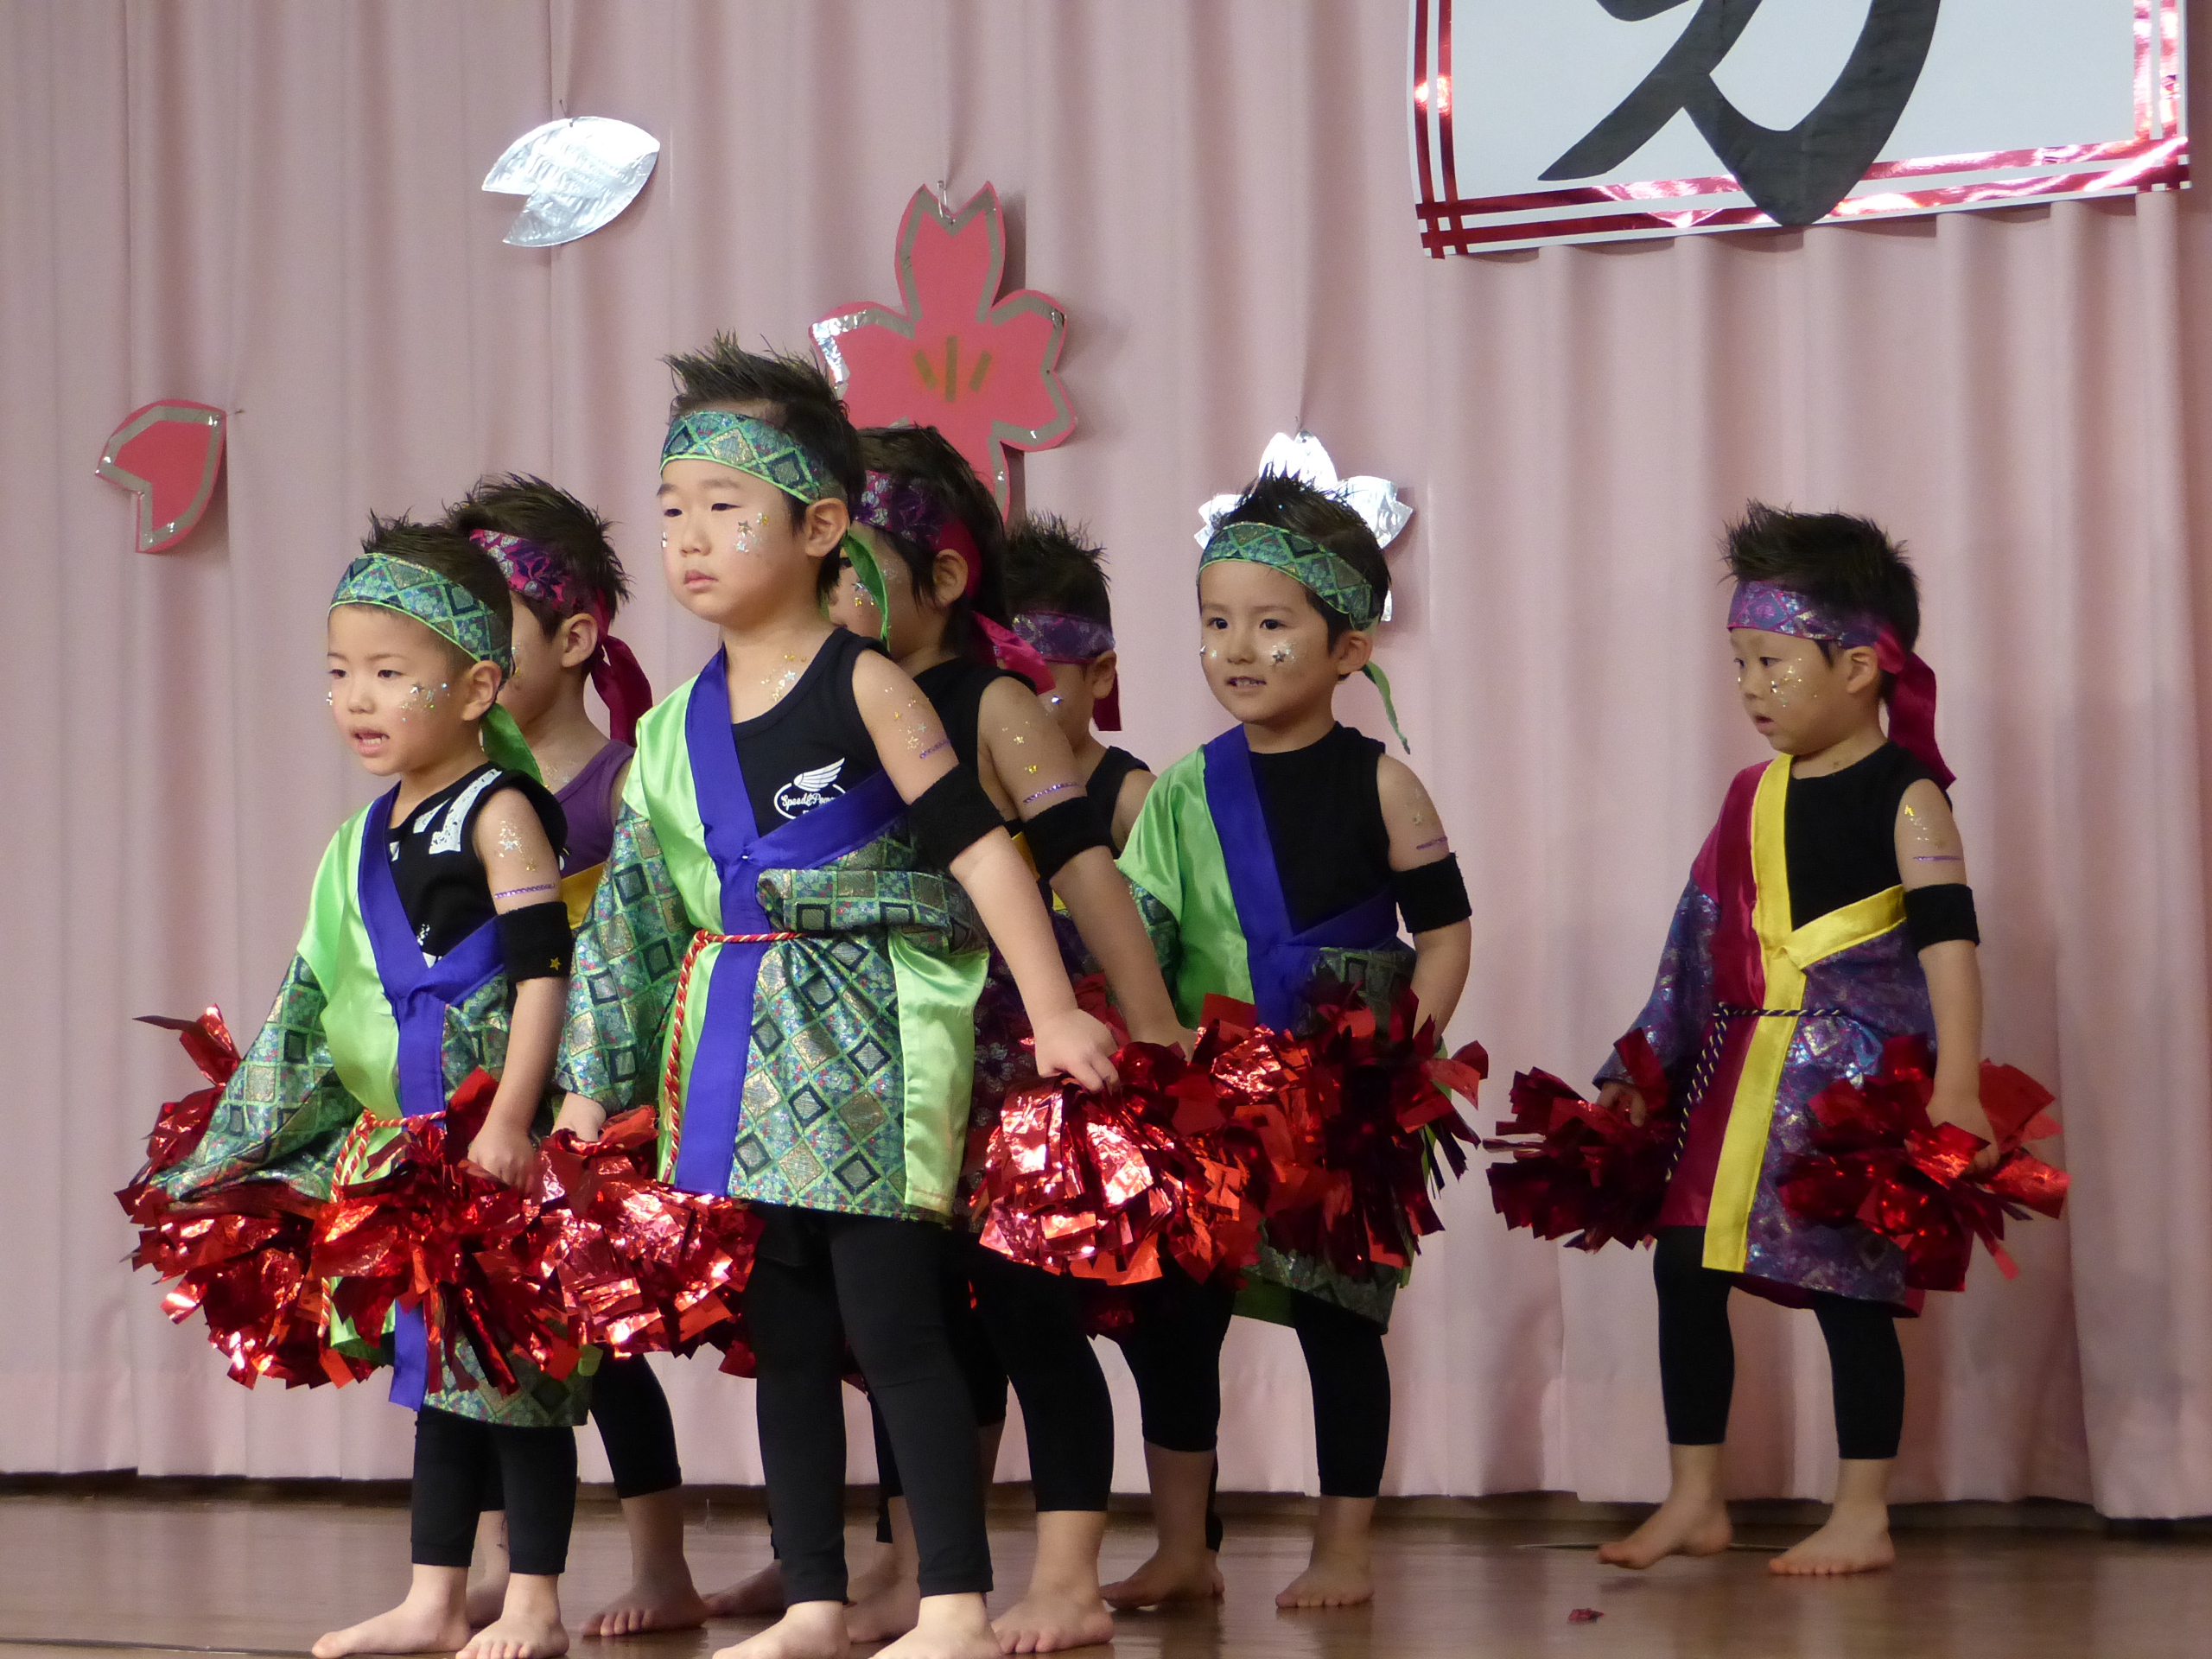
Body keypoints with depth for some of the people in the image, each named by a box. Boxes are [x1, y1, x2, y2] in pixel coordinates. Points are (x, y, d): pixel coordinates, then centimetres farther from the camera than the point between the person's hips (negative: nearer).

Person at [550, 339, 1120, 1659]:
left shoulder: (864, 684, -8)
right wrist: (594, 1085, 13)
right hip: (743, 1050, 7)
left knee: (891, 1324, -8)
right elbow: (636, 911, 14)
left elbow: (977, 842, -10)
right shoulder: (682, 725, 9)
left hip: (866, 1031, -6)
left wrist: (1053, 1011, -15)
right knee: (785, 1336, 11)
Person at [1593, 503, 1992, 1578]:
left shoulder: (1904, 795, -9)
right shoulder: (1753, 796, 11)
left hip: (1854, 1078, -7)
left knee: (1845, 1286, -3)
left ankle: (1862, 1517, 7)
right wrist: (1640, 1072, 16)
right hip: (1744, 1072, 7)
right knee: (1687, 1266, 6)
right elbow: (1706, 942, 16)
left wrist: (1955, 1087, -26)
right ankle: (1694, 1501, 17)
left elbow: (1947, 935, -17)